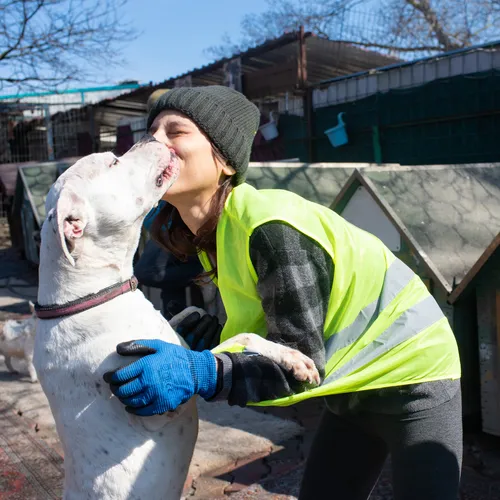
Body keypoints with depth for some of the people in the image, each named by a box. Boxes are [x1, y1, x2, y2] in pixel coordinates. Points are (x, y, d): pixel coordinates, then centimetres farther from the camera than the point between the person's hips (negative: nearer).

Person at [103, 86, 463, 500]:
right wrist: (202, 333, -16)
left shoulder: (270, 226, -31)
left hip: (409, 375, -8)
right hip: (353, 387, 8)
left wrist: (198, 373, -40)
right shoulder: (211, 233, -4)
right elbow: (262, 329, 0)